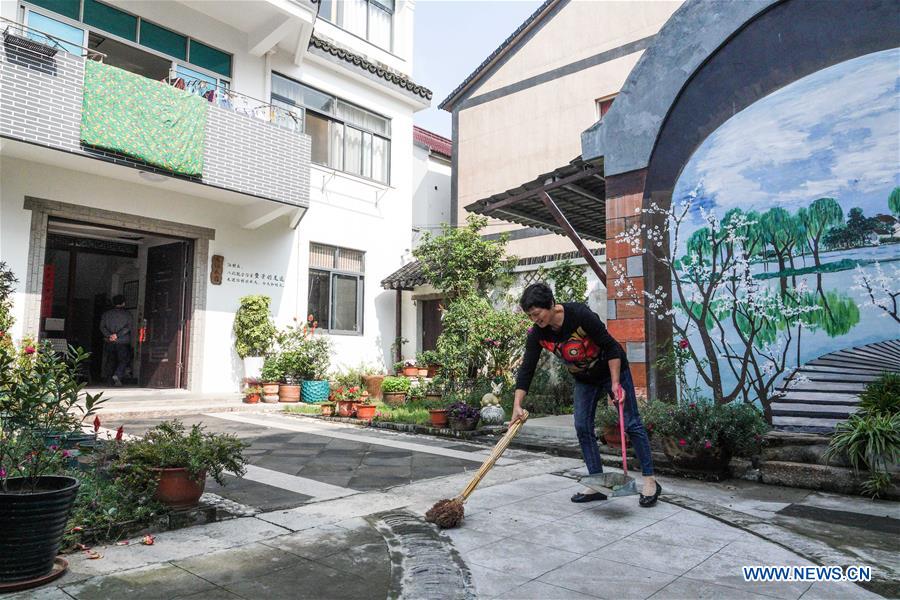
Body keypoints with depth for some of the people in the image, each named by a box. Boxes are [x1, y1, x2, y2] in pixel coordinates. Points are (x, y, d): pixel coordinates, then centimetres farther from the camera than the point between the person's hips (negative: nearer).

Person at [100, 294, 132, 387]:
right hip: (123, 342, -3)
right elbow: (128, 327, -13)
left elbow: (102, 327, -2)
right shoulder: (127, 314, 0)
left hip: (109, 342, 3)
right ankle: (117, 375, -19)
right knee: (123, 360, 4)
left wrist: (109, 335, -12)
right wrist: (117, 335, -15)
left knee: (112, 361, 14)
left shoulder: (106, 314, 9)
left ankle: (115, 380, 13)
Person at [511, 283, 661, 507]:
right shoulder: (537, 334, -17)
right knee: (582, 427, 0)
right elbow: (527, 369, -13)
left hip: (613, 370, -5)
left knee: (631, 424, -2)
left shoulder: (579, 314, -32)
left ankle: (650, 481, 10)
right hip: (584, 379, 6)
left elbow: (611, 346, -24)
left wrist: (615, 384, -24)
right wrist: (517, 405, -19)